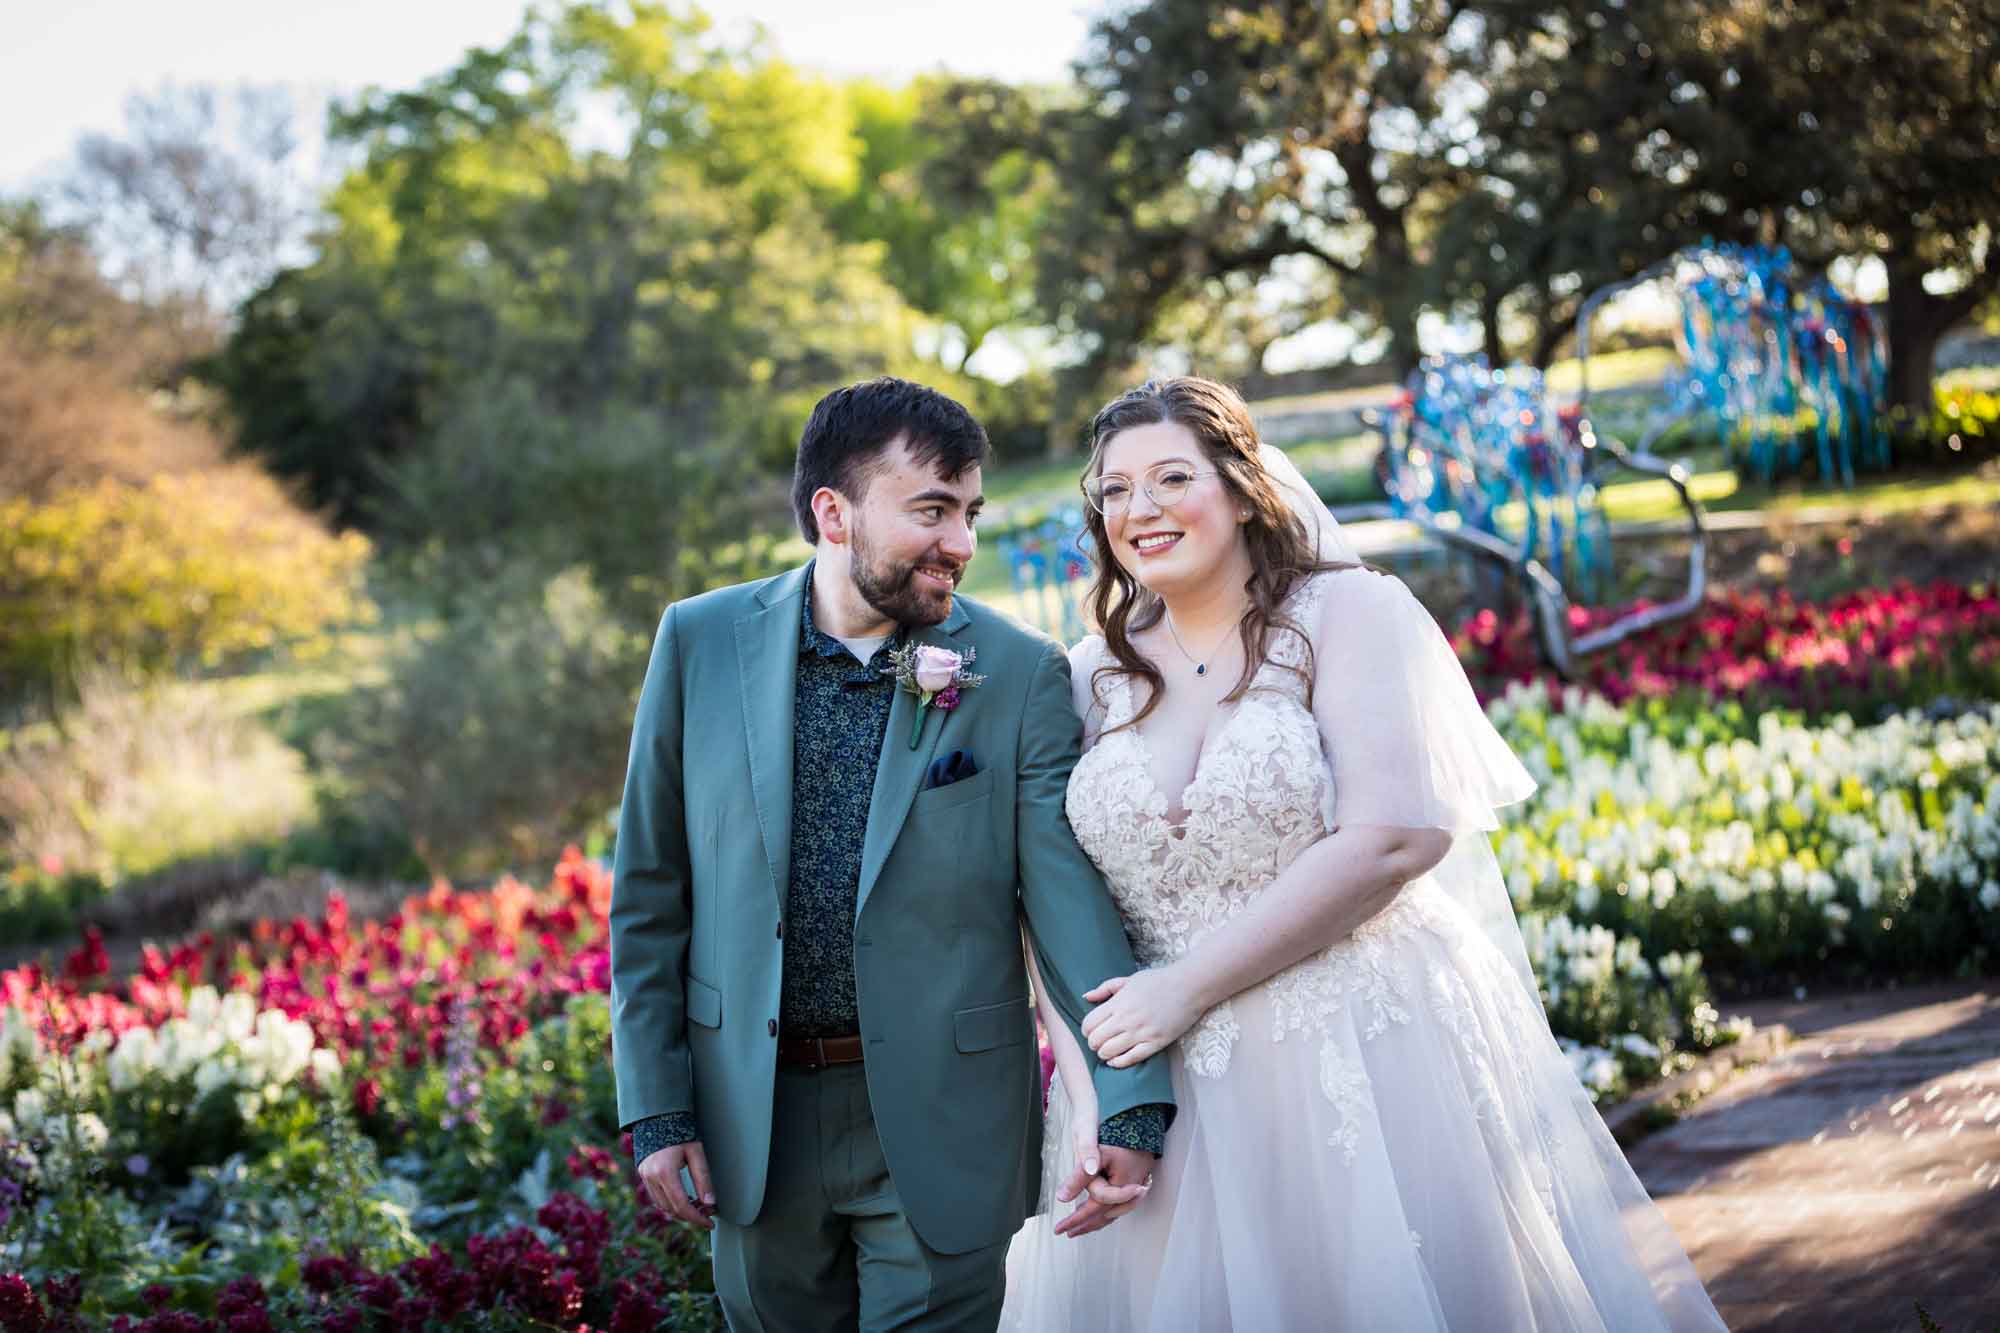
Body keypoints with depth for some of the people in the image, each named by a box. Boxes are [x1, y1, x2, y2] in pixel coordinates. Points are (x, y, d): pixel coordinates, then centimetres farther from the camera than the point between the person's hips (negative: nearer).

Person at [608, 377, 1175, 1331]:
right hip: (753, 1119, 2)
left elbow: (1071, 894, -10)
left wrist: (1132, 1106, -21)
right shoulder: (701, 642, -2)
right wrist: (655, 1110, -1)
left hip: (941, 1124, -2)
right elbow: (649, 894, 2)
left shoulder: (1022, 675, -6)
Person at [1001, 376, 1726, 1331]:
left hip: (1374, 1071, -3)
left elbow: (1396, 837, -16)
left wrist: (1189, 986, -16)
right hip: (1167, 1098, 4)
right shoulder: (1093, 676, 7)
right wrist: (1087, 1090, -10)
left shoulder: (1348, 612, -5)